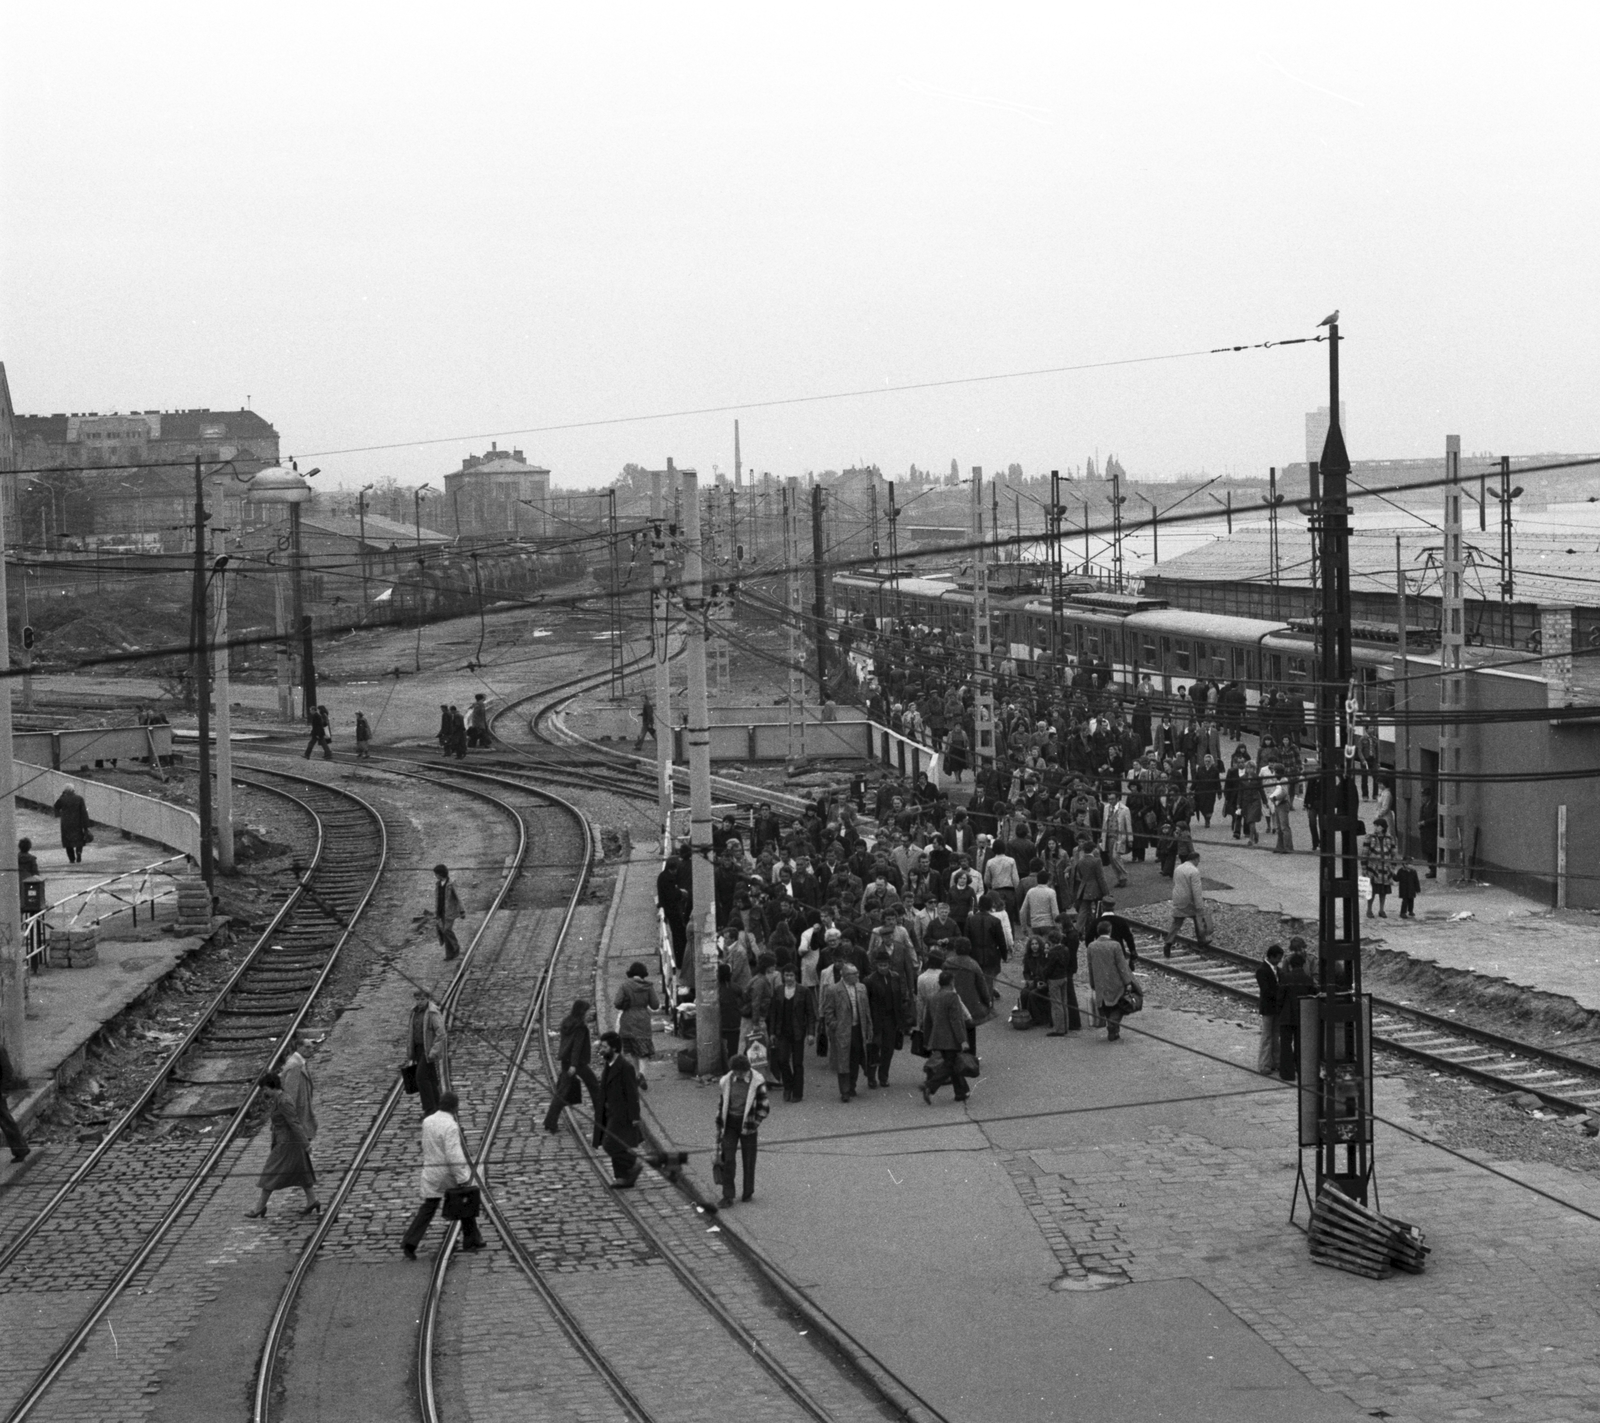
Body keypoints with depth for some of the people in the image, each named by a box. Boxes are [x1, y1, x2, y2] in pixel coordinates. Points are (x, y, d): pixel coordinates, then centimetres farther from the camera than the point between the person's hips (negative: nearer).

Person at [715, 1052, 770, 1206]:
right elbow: (722, 1104, 10)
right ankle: (728, 1196, -1)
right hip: (730, 1122, 2)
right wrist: (720, 1123, 9)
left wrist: (754, 1123, -10)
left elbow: (764, 1106, -4)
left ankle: (748, 1192, 25)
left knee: (748, 1159, 8)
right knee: (727, 1159, -5)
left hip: (747, 1123, -2)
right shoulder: (727, 1082, -1)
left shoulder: (756, 1082, -11)